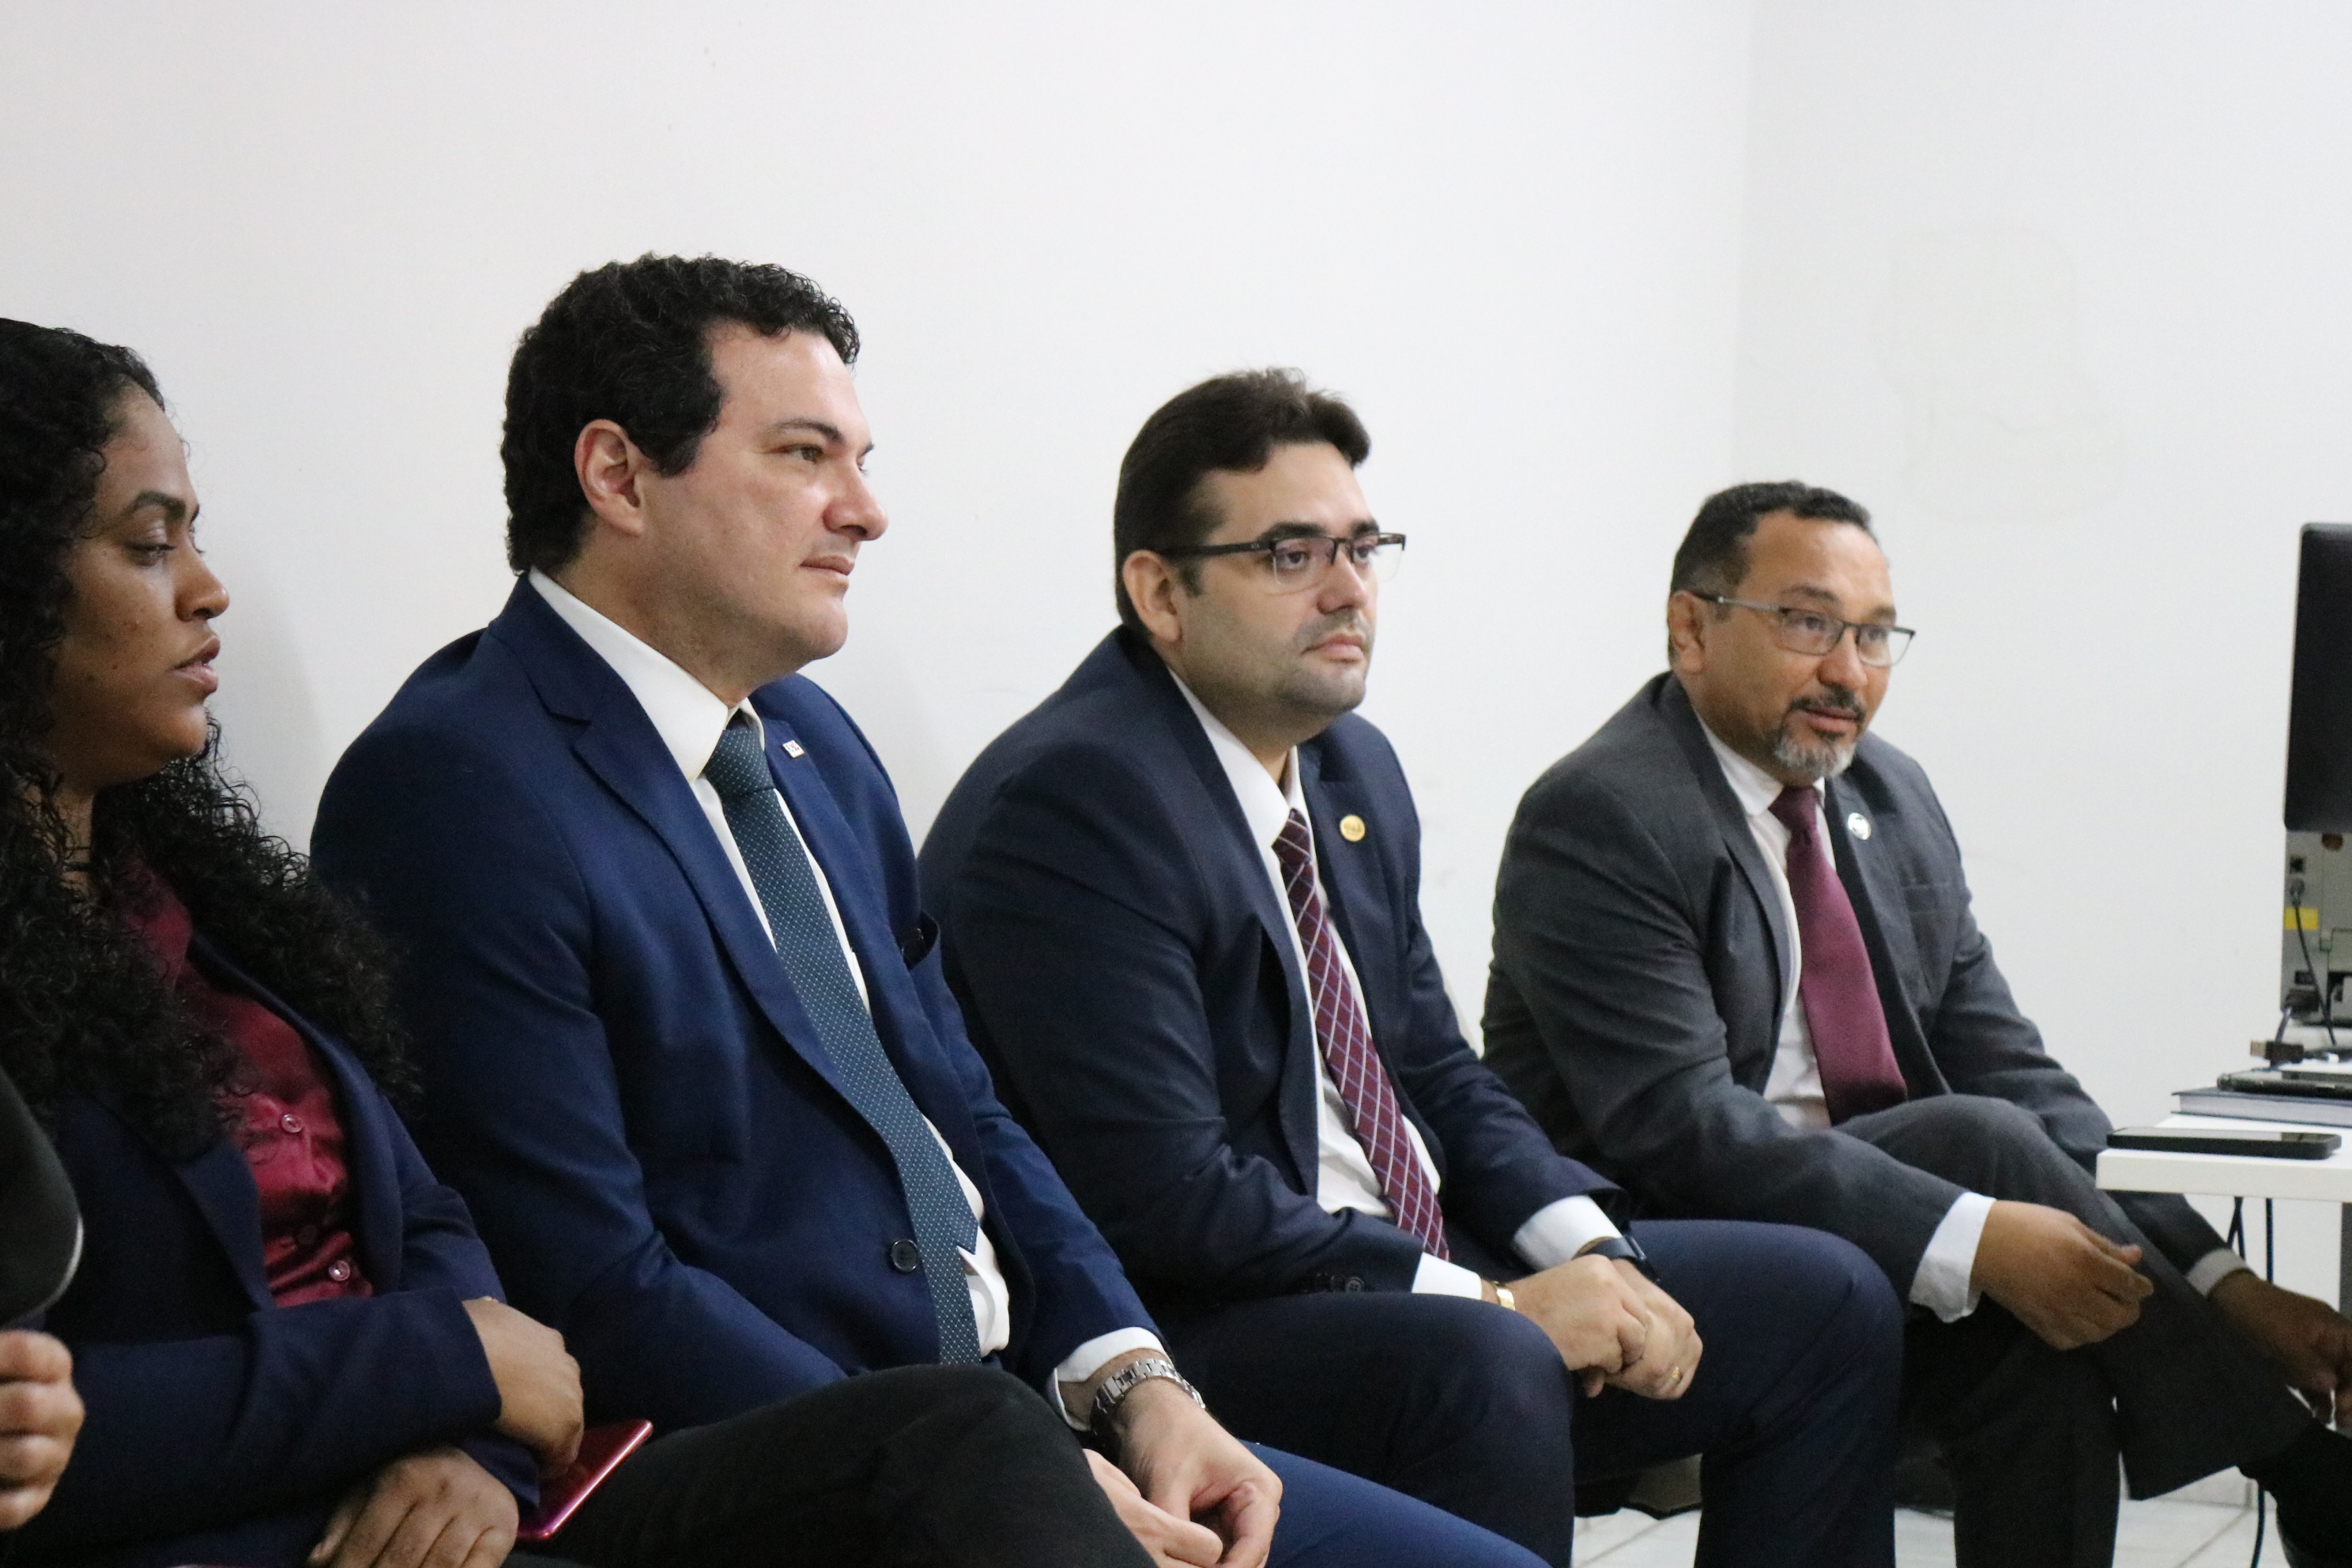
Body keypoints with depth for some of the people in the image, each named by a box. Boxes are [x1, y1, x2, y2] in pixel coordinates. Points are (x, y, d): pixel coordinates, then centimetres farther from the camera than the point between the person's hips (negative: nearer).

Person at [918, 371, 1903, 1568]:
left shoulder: (1356, 768, 13)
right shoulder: (1067, 806, -17)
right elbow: (1166, 1198, -23)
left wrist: (1587, 1250, -2)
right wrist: (1495, 1302, -20)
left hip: (1407, 1272, 10)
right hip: (1190, 1336, -10)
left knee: (1823, 1300, 6)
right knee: (1484, 1372, -37)